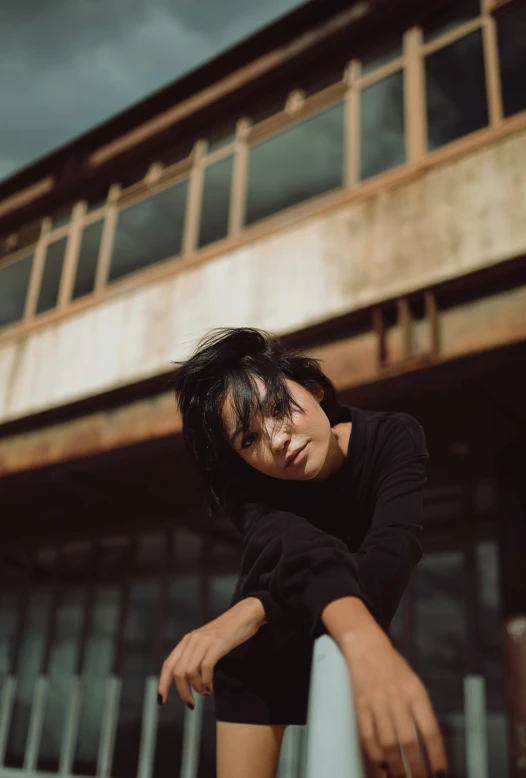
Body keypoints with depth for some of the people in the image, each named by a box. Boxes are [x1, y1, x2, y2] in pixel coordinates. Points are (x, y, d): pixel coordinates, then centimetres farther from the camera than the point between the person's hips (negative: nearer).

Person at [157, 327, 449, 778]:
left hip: (354, 645, 1)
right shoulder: (247, 485, -24)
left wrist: (255, 610, -50)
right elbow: (294, 547, -45)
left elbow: (392, 550, -39)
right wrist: (362, 637, -66)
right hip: (263, 653, 0)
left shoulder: (393, 438, -24)